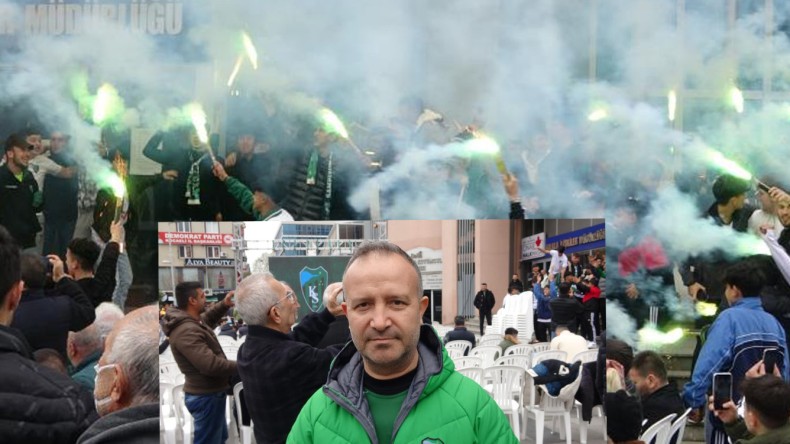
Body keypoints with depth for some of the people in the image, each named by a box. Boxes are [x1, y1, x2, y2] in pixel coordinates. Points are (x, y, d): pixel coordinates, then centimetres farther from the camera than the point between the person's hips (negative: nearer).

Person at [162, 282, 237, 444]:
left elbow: (208, 318, 30)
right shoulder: (187, 331, -28)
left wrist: (223, 305, 10)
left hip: (210, 393, 11)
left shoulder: (190, 321, 5)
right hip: (206, 397, -11)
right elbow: (210, 364, -35)